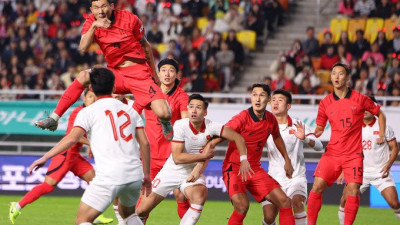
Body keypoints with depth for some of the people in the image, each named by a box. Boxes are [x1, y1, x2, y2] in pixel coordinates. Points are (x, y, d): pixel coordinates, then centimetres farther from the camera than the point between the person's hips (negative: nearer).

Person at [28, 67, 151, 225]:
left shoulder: (88, 112, 3)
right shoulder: (130, 111, 16)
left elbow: (72, 138, -12)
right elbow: (145, 143, 11)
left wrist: (45, 157, -11)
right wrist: (147, 175, 18)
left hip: (109, 176, -5)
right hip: (135, 175, 5)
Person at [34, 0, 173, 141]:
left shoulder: (129, 19, -8)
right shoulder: (91, 23, -2)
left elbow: (146, 46, 5)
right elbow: (83, 48, -19)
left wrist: (154, 75, 11)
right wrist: (94, 25, -30)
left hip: (140, 75, -3)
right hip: (116, 74, 3)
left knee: (163, 114, -20)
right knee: (84, 76, -22)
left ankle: (165, 123, 20)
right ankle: (53, 119, -20)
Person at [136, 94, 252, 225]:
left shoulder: (210, 127, -13)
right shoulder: (180, 125, -20)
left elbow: (237, 137, -9)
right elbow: (177, 158, -23)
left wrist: (243, 160, -21)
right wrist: (203, 155, -21)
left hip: (194, 173, 2)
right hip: (172, 171, -1)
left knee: (199, 197, -32)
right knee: (142, 210, -4)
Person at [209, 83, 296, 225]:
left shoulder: (270, 119, 2)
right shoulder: (242, 119, -19)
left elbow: (276, 137, 24)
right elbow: (219, 137, -24)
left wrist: (287, 160, 31)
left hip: (256, 170, 7)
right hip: (234, 169, -6)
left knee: (284, 202, 0)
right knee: (242, 206, -29)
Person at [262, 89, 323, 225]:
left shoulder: (297, 126, -3)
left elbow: (319, 146, -11)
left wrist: (304, 138, -31)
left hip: (296, 177, -2)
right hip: (274, 178, 2)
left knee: (297, 203, -31)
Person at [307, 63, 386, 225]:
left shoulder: (359, 99, 1)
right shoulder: (325, 102, 5)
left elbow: (380, 114, 15)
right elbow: (319, 127, 12)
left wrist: (381, 134, 6)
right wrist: (316, 133, -10)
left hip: (353, 154, -1)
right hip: (332, 153, 1)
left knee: (353, 191, -11)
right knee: (317, 186, -11)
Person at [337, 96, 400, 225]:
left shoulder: (384, 127, -3)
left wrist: (387, 166, -14)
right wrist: (343, 171, 3)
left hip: (381, 173, -3)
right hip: (360, 172, 3)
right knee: (345, 201, -6)